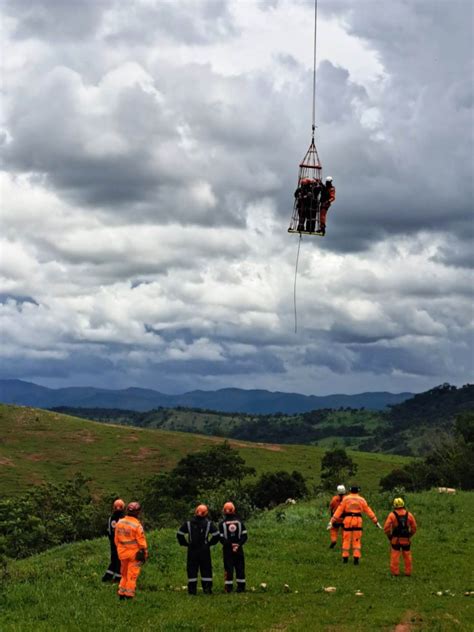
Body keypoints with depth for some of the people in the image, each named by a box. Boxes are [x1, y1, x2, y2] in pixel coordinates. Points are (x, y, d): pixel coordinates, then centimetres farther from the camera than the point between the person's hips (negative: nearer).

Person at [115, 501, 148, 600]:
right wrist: (145, 554, -4)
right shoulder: (137, 525, -18)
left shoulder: (119, 523, 1)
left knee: (124, 574, 18)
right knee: (132, 575, 2)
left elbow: (116, 539, 9)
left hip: (122, 553, 6)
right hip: (134, 553, -6)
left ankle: (121, 594, 20)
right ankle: (129, 595, 3)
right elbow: (141, 541, -14)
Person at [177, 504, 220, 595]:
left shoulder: (188, 523, 2)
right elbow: (216, 535, -3)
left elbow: (179, 534, 1)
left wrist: (185, 543, 9)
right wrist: (210, 543, 8)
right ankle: (207, 588, 4)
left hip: (192, 550, 1)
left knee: (192, 570, 4)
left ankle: (192, 589, 3)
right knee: (206, 569, 6)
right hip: (204, 550, -1)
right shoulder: (209, 523, -1)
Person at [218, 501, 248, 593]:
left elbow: (221, 538, -9)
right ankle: (241, 587, 6)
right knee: (240, 568, 7)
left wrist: (229, 545, -7)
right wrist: (238, 544, -9)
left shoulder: (222, 523, -3)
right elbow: (244, 536, -3)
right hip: (239, 549, 1)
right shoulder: (239, 522, 3)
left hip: (227, 550, -1)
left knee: (228, 568, 2)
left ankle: (228, 588, 0)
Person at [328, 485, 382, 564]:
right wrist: (376, 521, 13)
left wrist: (332, 521, -1)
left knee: (346, 540, 10)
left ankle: (345, 558, 12)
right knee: (356, 541, 6)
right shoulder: (361, 500, 5)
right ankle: (356, 558, -2)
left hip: (347, 520, 0)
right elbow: (368, 511, 7)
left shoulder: (346, 499, 2)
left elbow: (339, 510, -1)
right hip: (358, 521, 0)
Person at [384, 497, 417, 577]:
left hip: (395, 539, -3)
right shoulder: (409, 515, 1)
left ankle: (395, 572, 3)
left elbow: (386, 528, -11)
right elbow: (414, 527, 5)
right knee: (407, 555, 12)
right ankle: (408, 572, 17)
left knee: (395, 555, 3)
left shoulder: (392, 515, -8)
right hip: (406, 540, 3)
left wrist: (389, 536, 3)